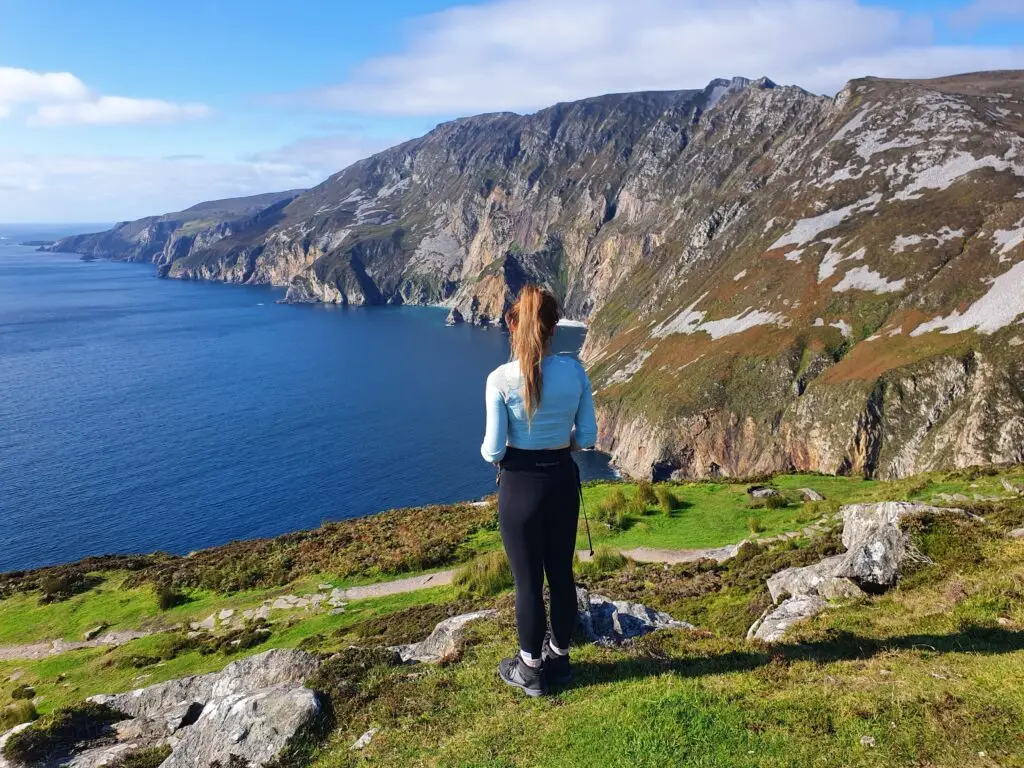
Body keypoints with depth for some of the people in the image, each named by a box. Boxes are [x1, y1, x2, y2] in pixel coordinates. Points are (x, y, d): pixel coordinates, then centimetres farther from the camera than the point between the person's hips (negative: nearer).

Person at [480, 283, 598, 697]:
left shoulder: (501, 379, -18)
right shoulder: (574, 370, -8)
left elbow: (493, 449, -14)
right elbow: (587, 437, -2)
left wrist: (487, 452, 9)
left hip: (520, 486, -3)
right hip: (563, 481, 4)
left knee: (527, 580, 11)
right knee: (561, 573, 19)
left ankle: (531, 670, 28)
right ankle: (559, 656, 37)